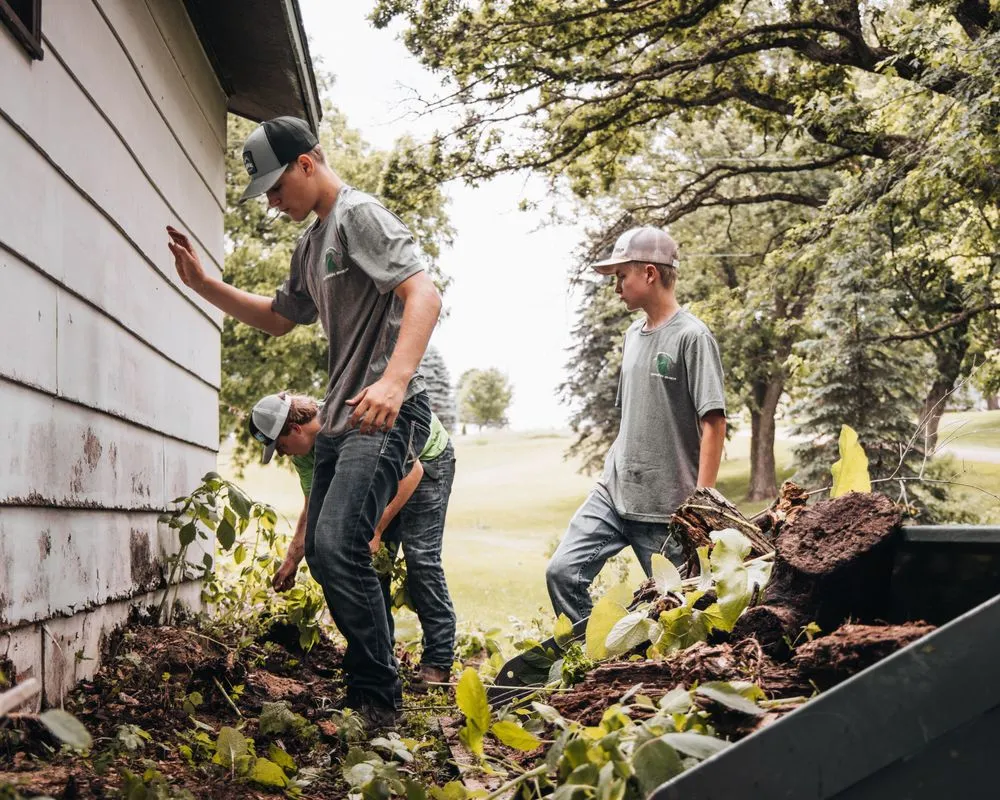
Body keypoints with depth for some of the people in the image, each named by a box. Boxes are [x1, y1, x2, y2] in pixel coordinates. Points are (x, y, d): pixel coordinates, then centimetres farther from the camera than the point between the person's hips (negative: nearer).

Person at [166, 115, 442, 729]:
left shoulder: (361, 214, -9)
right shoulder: (311, 245, 20)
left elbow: (424, 296, -22)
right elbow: (278, 318, 32)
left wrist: (394, 380, -36)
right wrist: (203, 284, 19)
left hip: (386, 415, -11)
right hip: (341, 419, 11)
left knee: (338, 547, -22)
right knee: (323, 552, 13)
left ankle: (378, 702, -13)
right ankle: (372, 679, 26)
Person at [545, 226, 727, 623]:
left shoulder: (691, 336, -9)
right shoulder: (633, 333, 15)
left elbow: (714, 423, -13)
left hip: (668, 505, -7)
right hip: (613, 493, 7)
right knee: (563, 572, -3)